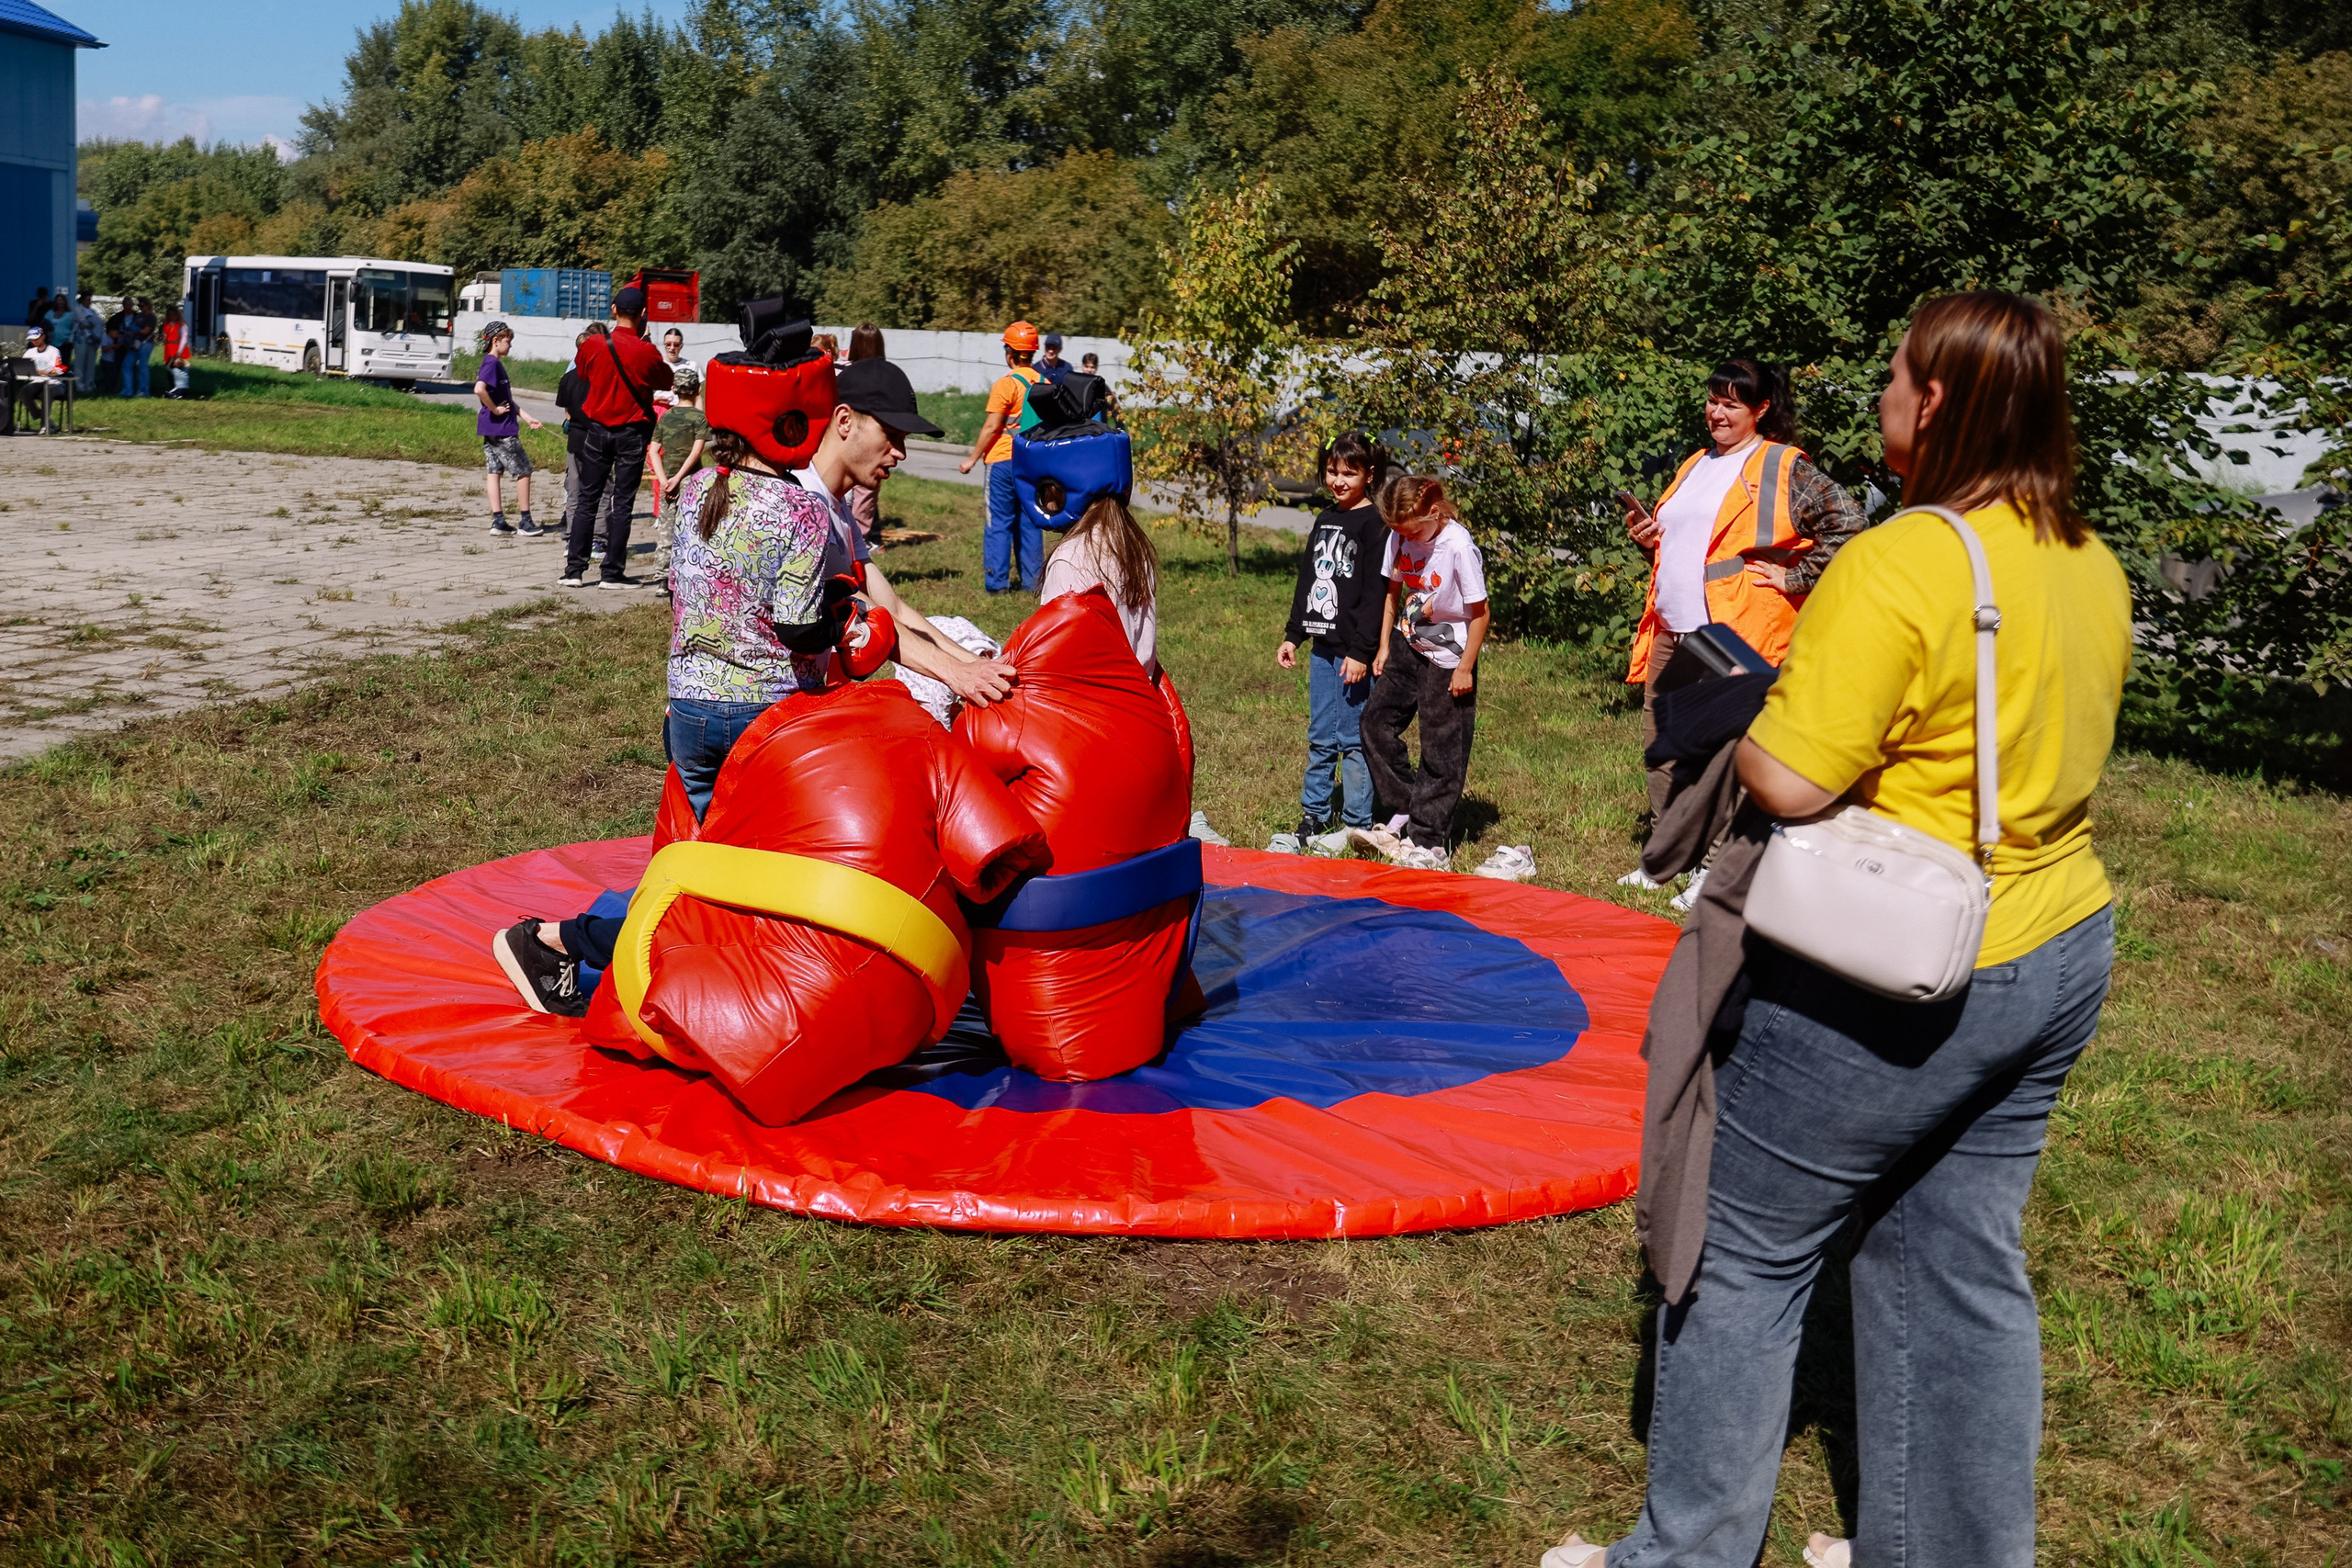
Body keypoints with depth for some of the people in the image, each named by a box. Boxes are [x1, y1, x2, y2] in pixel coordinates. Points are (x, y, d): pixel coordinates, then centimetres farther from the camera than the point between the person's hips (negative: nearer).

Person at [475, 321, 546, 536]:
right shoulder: (492, 363, -16)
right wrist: (495, 409, -20)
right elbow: (479, 389, -32)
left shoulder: (496, 363, 14)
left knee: (493, 471, 8)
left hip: (490, 429, 10)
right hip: (502, 428, -10)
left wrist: (526, 417, 13)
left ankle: (498, 520, 10)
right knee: (523, 471, -1)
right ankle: (525, 522, 3)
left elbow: (507, 398, 18)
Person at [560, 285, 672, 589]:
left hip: (598, 430, 2)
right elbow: (667, 383, 4)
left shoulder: (592, 347, -5)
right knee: (622, 504, 2)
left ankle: (574, 569, 6)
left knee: (587, 500, 8)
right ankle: (613, 573, 2)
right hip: (632, 433, -2)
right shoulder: (647, 352, -13)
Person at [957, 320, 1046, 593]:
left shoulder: (1006, 384, -11)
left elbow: (991, 427, -12)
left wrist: (972, 458, -4)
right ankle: (1032, 580, 11)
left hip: (1003, 460, -5)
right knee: (1030, 522, 10)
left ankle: (996, 581, 0)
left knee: (999, 522, 0)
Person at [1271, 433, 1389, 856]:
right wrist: (1293, 635, 18)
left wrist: (1360, 651, -18)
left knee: (1353, 739, -1)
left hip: (1353, 651, -7)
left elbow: (1375, 593, -14)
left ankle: (1356, 826, 8)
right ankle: (1313, 819, 20)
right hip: (1321, 647, 7)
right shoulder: (1325, 521, 15)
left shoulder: (1374, 524, -9)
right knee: (1320, 738, 12)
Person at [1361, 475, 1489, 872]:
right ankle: (1408, 808, 18)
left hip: (1447, 657, -7)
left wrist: (1465, 668, -15)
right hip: (1408, 646, 7)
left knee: (1441, 750, 1)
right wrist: (1384, 646, 10)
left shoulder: (1459, 547, -23)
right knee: (1376, 720, 4)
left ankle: (1428, 842, 7)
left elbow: (1479, 613, -18)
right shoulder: (1399, 538, -5)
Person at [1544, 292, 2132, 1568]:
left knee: (1743, 1253, 8)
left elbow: (1791, 779, -25)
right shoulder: (2090, 565, 4)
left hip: (1886, 986, -8)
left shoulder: (1897, 567, -22)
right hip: (2059, 956, 8)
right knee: (1958, 1263, 19)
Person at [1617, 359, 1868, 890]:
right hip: (1669, 635, 8)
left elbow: (1849, 525, -13)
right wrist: (1647, 536, 11)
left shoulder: (1783, 469, -4)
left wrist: (1795, 578, -11)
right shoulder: (1695, 466, 20)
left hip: (1733, 641, -8)